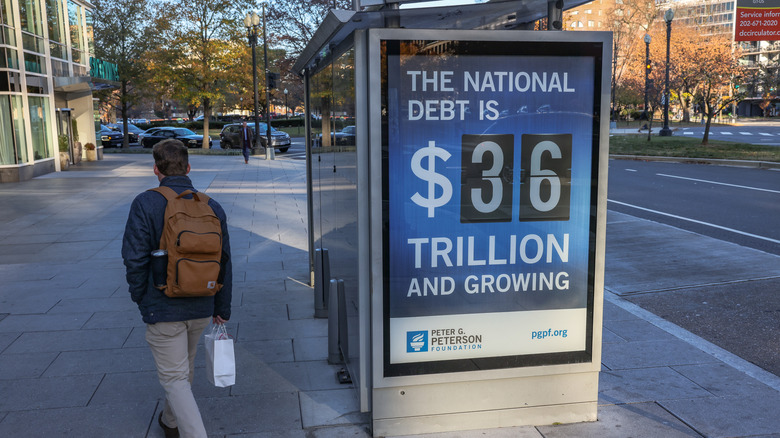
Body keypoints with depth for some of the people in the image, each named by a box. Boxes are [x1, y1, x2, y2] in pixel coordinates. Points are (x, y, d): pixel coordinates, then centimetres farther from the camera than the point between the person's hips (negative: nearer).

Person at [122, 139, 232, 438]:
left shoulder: (145, 204, -14)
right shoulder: (212, 207, -1)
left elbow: (135, 258, -16)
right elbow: (224, 262, 3)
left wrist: (140, 298, 1)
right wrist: (222, 308, 12)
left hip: (163, 309, -5)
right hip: (201, 308, 5)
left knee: (174, 378, 3)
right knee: (185, 368, 25)